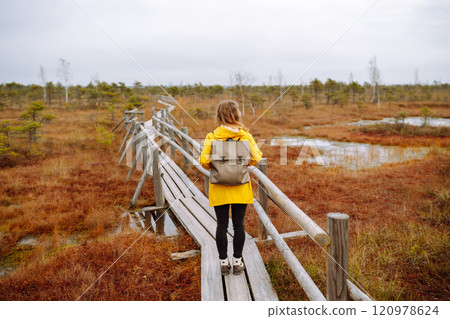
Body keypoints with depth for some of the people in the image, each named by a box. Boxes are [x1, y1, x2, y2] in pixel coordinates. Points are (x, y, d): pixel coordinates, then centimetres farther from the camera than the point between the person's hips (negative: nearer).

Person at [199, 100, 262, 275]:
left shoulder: (212, 136, -7)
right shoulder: (245, 134, -5)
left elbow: (204, 161, -13)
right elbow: (256, 157, -7)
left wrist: (215, 167, 8)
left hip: (219, 188, 0)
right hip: (241, 188, 0)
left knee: (222, 225, 10)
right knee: (238, 225, 11)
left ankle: (223, 262, 21)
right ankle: (237, 262, 21)